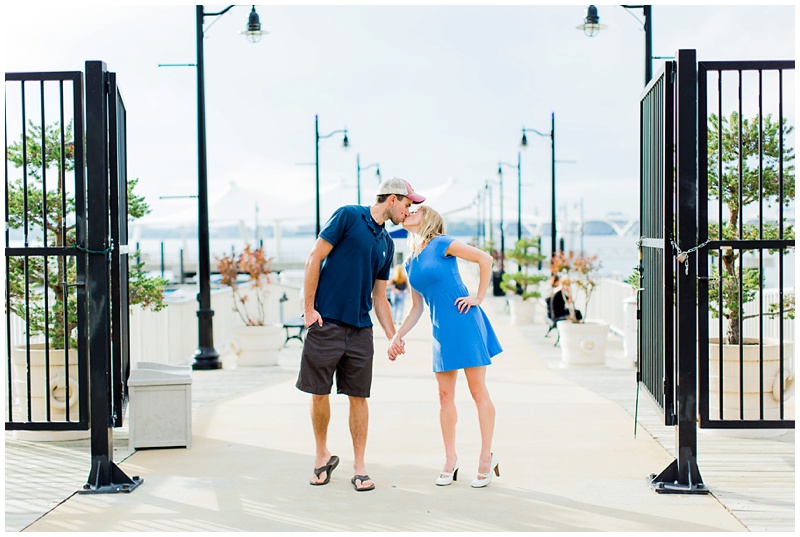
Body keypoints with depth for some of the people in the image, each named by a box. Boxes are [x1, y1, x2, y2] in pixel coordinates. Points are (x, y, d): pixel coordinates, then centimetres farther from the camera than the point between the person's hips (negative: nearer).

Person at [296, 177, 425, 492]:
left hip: (361, 329, 5)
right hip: (326, 323, -5)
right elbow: (315, 259, -6)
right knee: (319, 393, 2)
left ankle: (359, 467, 12)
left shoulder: (387, 244, 15)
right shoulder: (348, 216, -4)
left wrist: (393, 336, 12)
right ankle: (322, 456, 21)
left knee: (358, 396, 4)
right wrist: (308, 308, -11)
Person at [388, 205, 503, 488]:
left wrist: (478, 297, -8)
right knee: (445, 395, 7)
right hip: (441, 329, 7)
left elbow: (485, 259, -7)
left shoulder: (441, 244, -6)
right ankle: (450, 459, 15)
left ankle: (487, 457, 6)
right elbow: (417, 307, 18)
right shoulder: (410, 263, 14)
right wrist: (397, 336, 12)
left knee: (478, 391, 0)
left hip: (464, 323, -7)